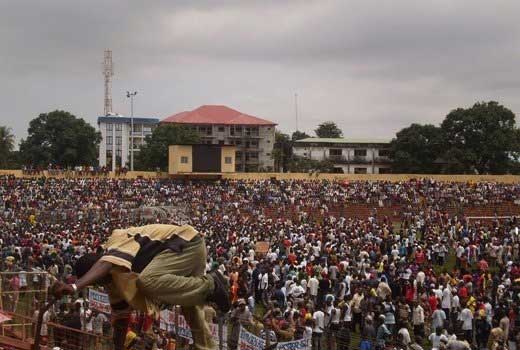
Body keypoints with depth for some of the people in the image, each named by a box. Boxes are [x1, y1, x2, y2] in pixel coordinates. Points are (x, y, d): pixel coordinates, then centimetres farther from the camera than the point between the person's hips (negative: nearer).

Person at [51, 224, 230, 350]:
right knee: (191, 310, 16)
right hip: (186, 249, 10)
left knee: (148, 281, -29)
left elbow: (104, 265, -42)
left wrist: (75, 286, -56)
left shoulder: (118, 243, -19)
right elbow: (120, 315, 15)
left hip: (187, 242, -10)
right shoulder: (114, 278, 8)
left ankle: (209, 284, -22)